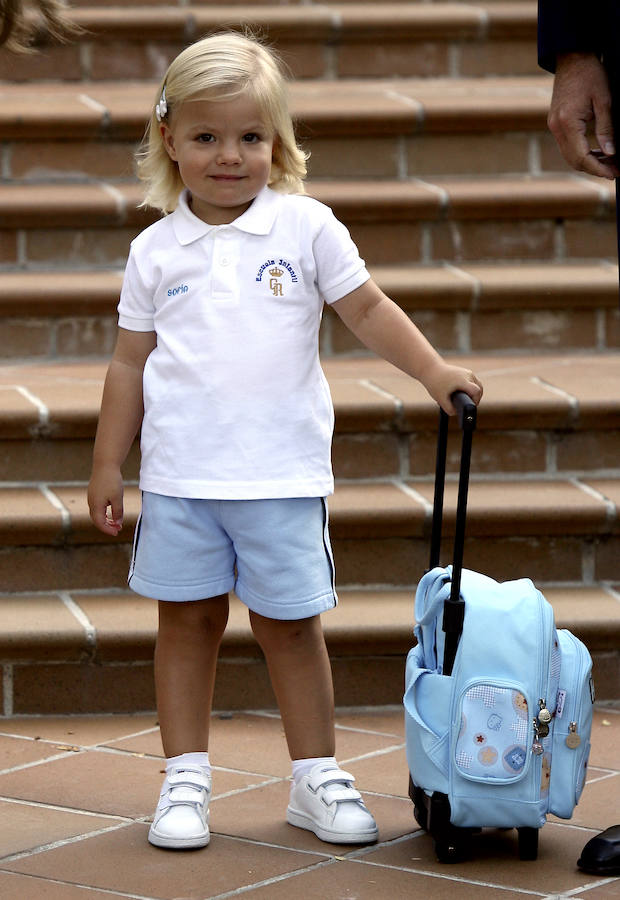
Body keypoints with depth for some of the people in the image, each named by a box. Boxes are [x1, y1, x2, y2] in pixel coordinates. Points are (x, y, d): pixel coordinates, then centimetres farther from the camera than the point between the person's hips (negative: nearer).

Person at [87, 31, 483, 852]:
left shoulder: (305, 227, 1)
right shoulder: (156, 250, 5)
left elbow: (366, 308, 5)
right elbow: (131, 361, 9)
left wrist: (434, 371, -6)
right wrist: (107, 465, 8)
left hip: (283, 473, -1)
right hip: (180, 475, 1)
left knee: (290, 625, 5)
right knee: (186, 623, 6)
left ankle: (316, 779, 16)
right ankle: (185, 782, 14)